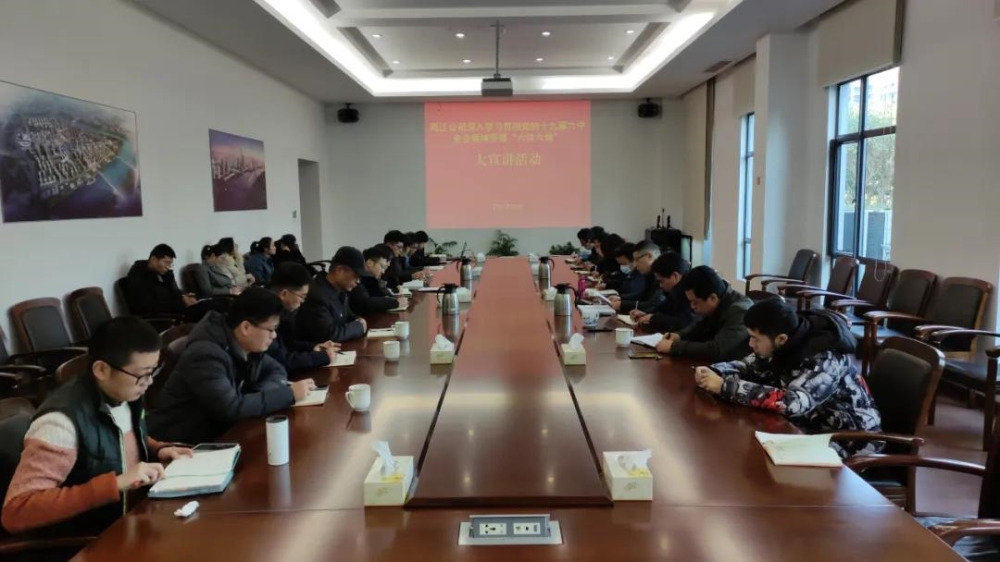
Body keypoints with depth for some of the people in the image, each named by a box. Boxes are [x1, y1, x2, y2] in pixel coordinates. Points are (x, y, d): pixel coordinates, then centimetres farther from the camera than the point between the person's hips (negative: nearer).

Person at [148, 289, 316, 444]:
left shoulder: (247, 344, -2)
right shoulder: (206, 354, -26)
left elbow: (276, 370, 10)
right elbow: (230, 408, -33)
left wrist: (265, 391, -13)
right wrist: (289, 393, -26)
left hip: (218, 431, 8)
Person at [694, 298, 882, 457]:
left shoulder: (825, 357, -29)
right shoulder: (784, 346, -8)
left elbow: (791, 403, -43)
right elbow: (748, 366, 6)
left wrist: (725, 386, -39)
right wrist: (714, 372, -16)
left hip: (848, 440, -7)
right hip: (810, 425, 7)